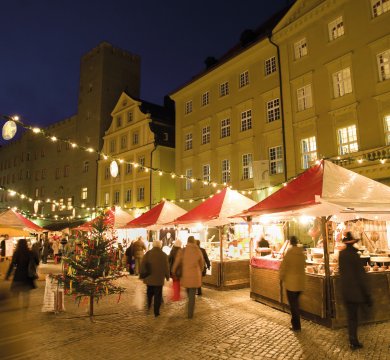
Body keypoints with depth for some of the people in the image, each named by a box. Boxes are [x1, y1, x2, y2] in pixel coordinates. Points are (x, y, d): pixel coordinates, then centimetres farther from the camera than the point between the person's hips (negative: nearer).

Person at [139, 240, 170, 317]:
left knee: (149, 293, 23)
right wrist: (167, 276, 8)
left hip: (149, 278, 2)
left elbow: (142, 265, -5)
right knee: (158, 296, 6)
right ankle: (156, 312, 8)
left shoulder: (148, 253, -3)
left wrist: (142, 274, 4)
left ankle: (148, 306, 23)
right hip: (159, 279, -2)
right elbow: (166, 267, -4)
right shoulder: (164, 255, -6)